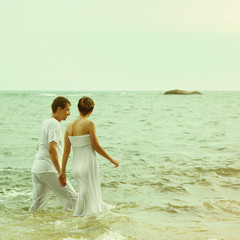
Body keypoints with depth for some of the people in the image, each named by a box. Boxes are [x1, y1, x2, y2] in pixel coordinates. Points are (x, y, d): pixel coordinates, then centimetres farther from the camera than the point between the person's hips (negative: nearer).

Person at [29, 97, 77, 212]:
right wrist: (60, 172, -23)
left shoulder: (45, 122, 18)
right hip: (49, 170, -9)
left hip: (36, 168, 9)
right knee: (72, 198, -3)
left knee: (37, 203, 14)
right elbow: (51, 149, -23)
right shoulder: (55, 124, -11)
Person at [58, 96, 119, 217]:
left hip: (76, 167, 6)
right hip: (89, 166, -6)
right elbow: (96, 147, -9)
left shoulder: (69, 126, 5)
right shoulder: (89, 124, -10)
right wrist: (111, 159, 4)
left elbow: (66, 151, 6)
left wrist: (62, 172, 10)